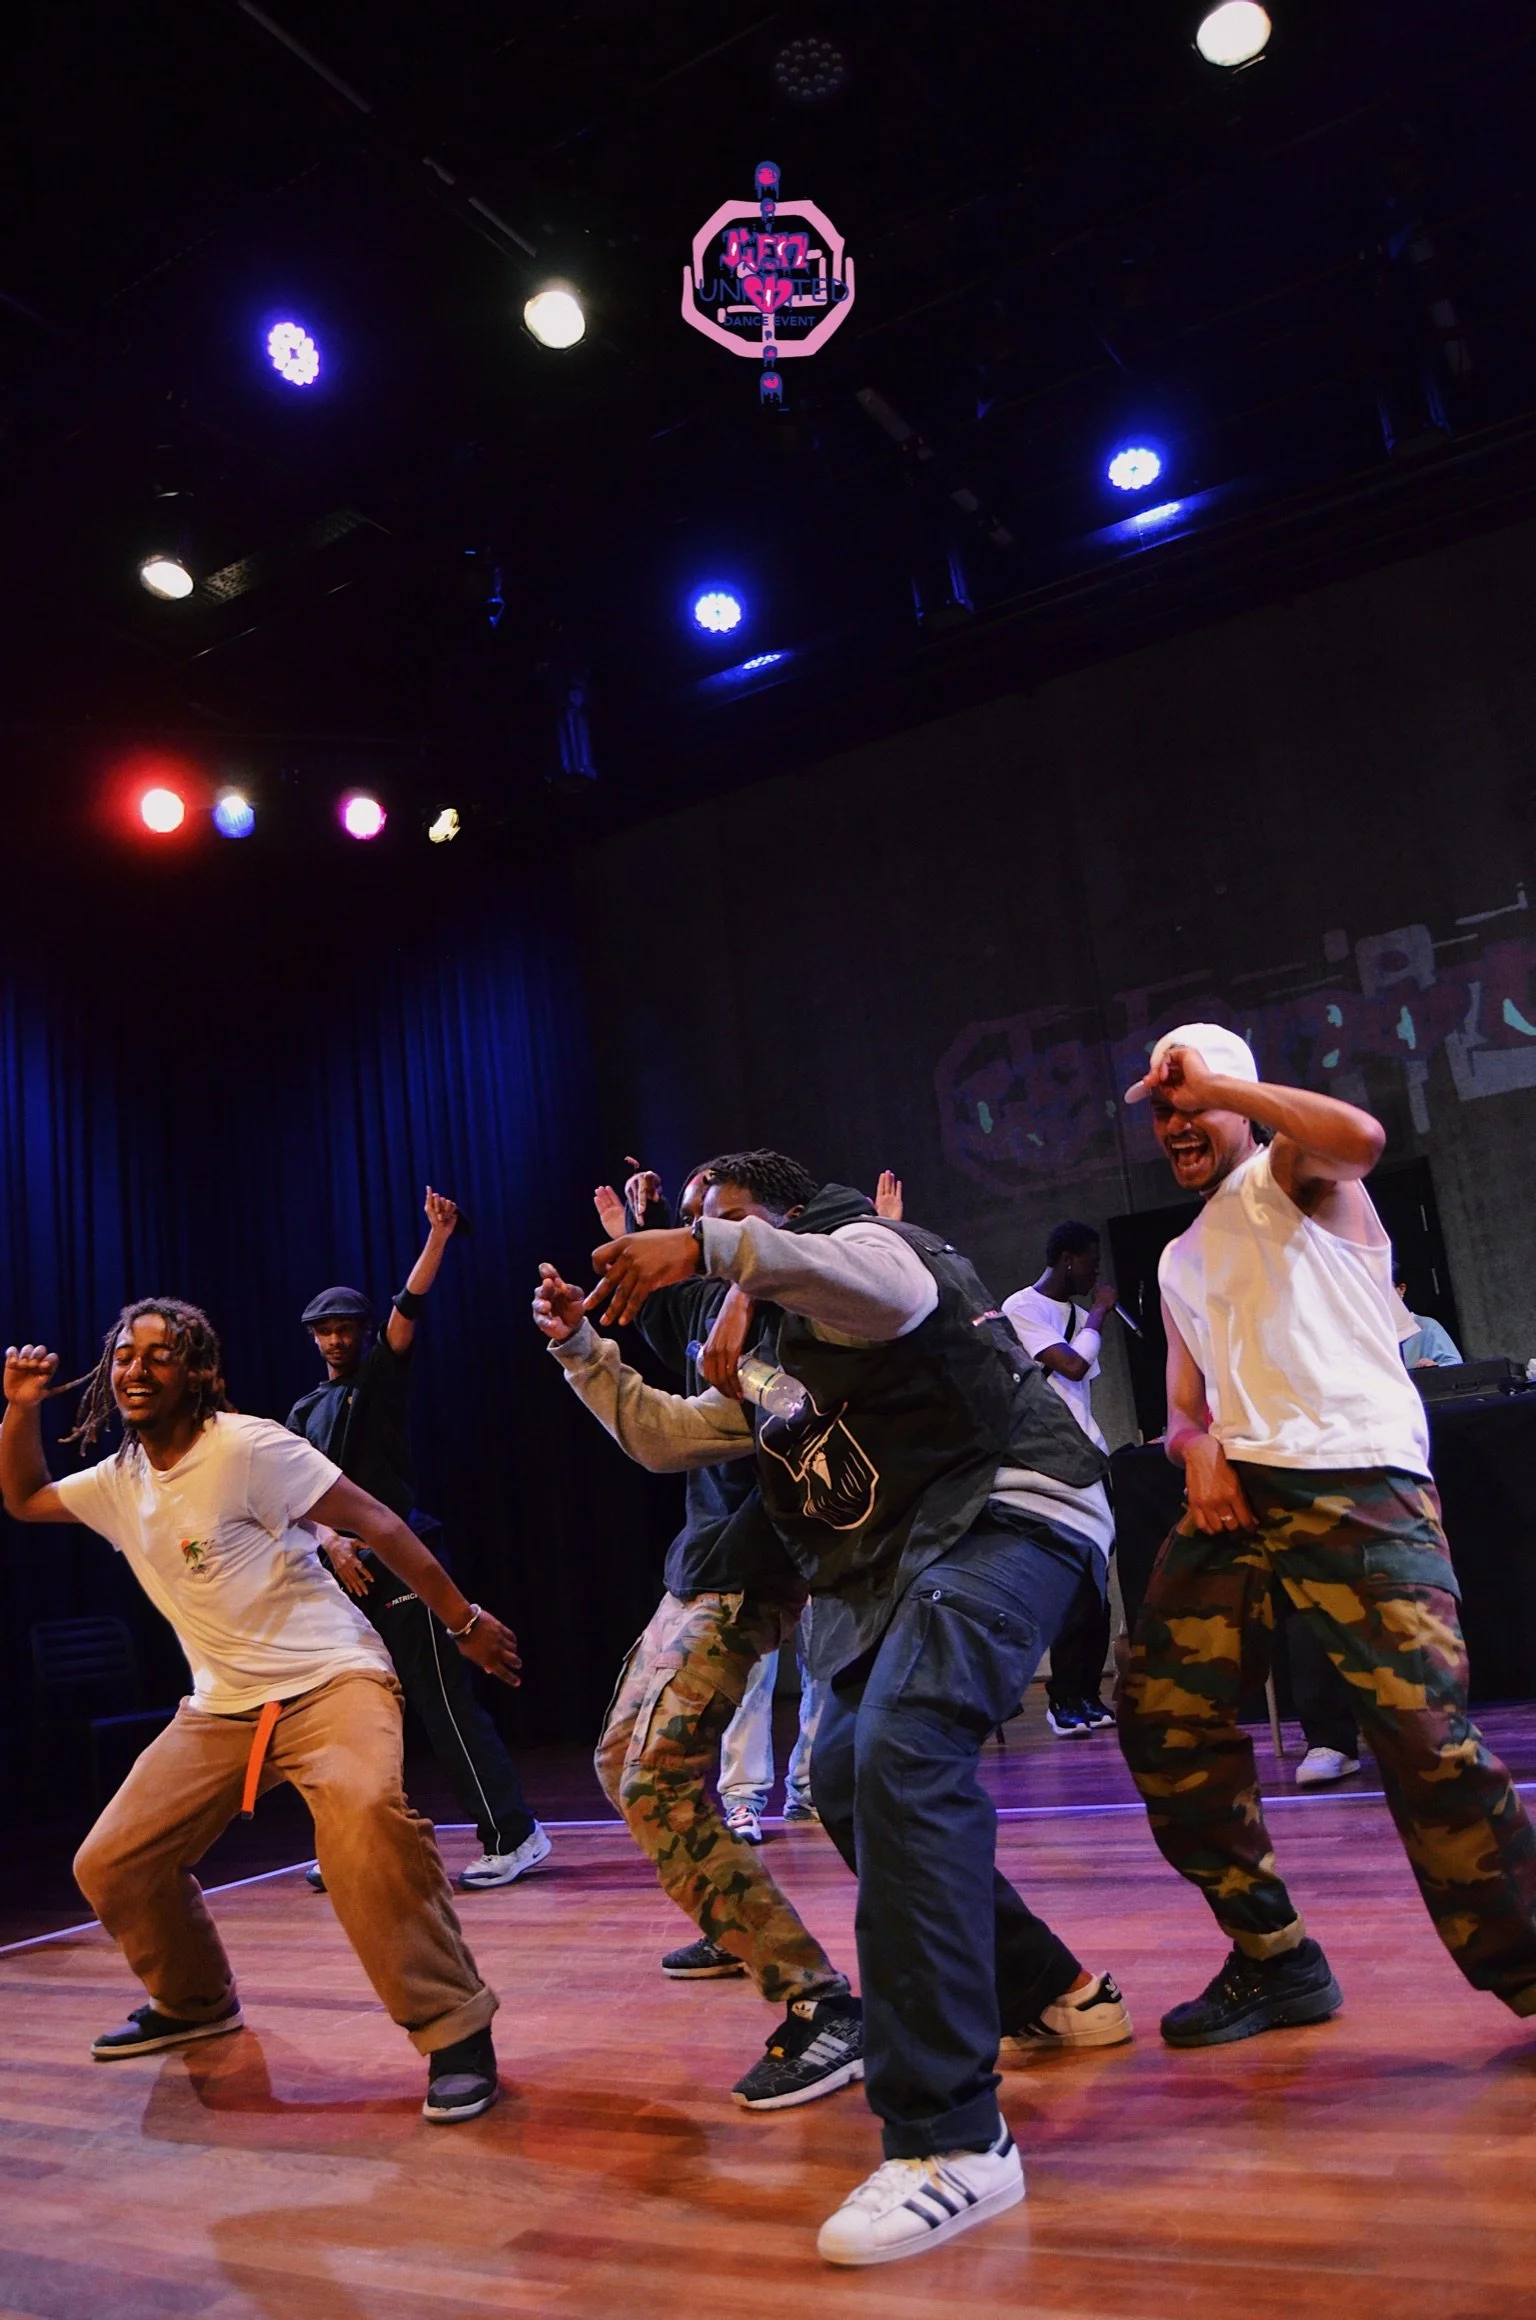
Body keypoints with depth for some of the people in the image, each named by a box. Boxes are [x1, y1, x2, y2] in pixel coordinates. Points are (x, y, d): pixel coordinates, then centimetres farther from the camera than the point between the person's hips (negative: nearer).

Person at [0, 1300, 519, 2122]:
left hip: (329, 1678, -8)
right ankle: (195, 2003, 34)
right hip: (221, 1705, 8)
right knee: (109, 1865, 7)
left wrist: (464, 1620, -12)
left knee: (363, 1810, -36)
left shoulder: (244, 1446, -15)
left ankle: (455, 2030, -23)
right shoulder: (119, 1481, 8)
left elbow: (377, 1522, -14)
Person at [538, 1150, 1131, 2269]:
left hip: (1006, 1515, -10)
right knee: (848, 1778, 15)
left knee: (898, 1755, -28)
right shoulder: (778, 1358, 26)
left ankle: (951, 2140, -28)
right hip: (905, 1560, 11)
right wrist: (583, 1346, 18)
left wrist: (709, 1246, -34)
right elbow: (662, 1436, 30)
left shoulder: (856, 1242, -1)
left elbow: (895, 1286, -27)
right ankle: (1050, 1994, 30)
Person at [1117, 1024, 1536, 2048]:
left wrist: (1213, 1084, -8)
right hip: (1238, 1492, 7)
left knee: (1428, 1739, -16)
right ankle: (1275, 1961, 17)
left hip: (1361, 1486, -7)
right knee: (1163, 1716, 1)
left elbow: (1359, 1138, -20)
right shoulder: (1180, 1261, 27)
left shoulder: (1288, 1175, 6)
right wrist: (1199, 1452, 1)